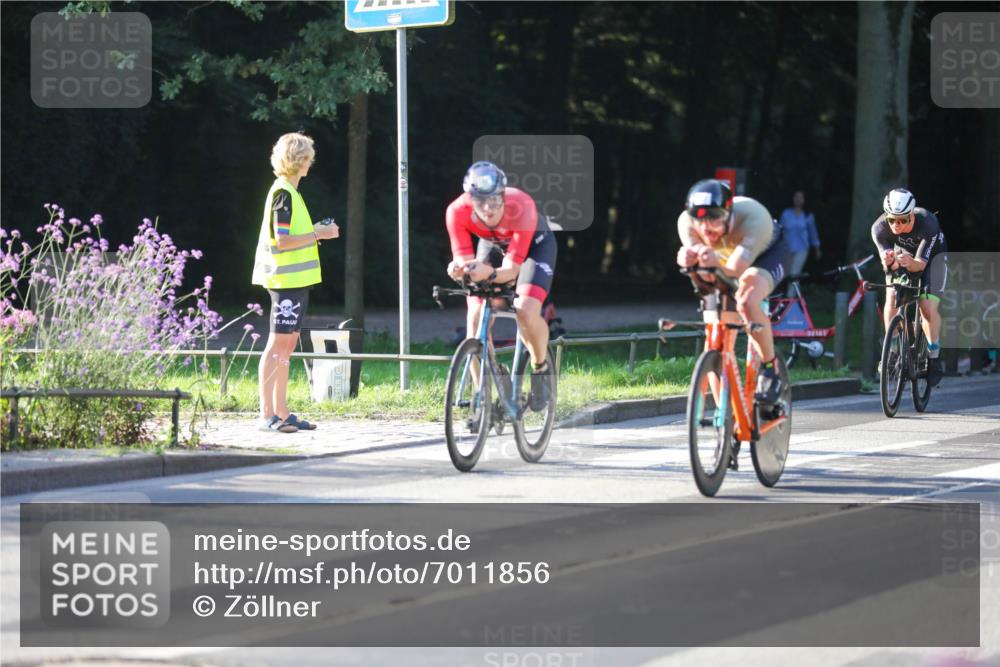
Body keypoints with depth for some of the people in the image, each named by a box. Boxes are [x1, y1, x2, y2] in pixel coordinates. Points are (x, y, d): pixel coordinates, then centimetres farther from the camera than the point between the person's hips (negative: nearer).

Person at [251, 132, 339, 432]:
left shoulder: (287, 191, 17)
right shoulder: (284, 193, -14)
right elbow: (281, 241, -20)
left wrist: (315, 232, 13)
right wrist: (317, 235, -14)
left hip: (294, 280, 10)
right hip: (286, 278, -10)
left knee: (287, 344, 11)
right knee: (278, 343, -9)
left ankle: (281, 412, 14)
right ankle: (267, 414, -9)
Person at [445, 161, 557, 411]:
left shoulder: (521, 207, -40)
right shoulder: (458, 211, -33)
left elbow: (511, 269, -39)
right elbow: (464, 259, -28)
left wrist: (489, 273, -60)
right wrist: (459, 269, -52)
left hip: (534, 243, -3)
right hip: (492, 244, 3)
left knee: (526, 311, -27)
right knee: (475, 318, -14)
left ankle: (541, 368, 2)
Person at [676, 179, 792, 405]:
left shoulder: (753, 217, -41)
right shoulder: (687, 221, -31)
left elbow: (736, 269, -51)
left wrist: (717, 263, -73)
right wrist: (688, 260, -64)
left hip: (768, 253, -4)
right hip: (726, 258, 4)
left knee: (746, 303, -35)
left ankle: (770, 367, -15)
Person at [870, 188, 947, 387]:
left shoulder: (927, 223, -39)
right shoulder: (879, 228, -32)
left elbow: (921, 264, -37)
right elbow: (886, 255, -29)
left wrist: (910, 263, -60)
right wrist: (888, 261, -54)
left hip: (931, 255, -3)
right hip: (902, 252, 3)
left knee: (928, 307, -17)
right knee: (892, 298, -19)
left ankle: (934, 358, 0)